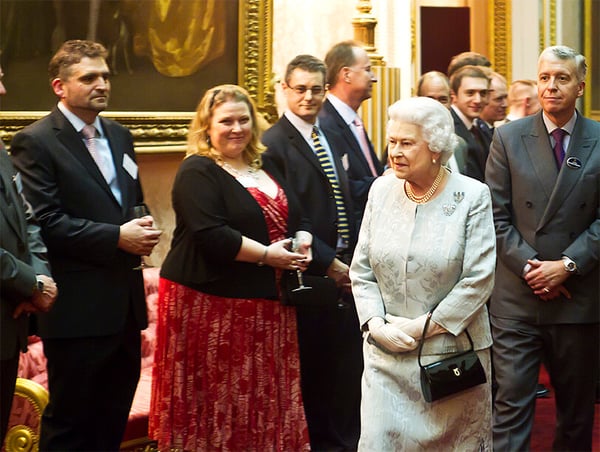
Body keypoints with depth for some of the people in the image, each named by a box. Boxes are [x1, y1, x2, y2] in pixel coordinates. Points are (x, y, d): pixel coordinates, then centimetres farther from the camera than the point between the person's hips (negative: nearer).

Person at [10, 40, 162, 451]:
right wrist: (117, 237, -19)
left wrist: (143, 230, 0)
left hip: (125, 304, 7)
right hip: (77, 308, -7)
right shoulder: (35, 142, -9)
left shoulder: (119, 136, 15)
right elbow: (45, 221, -17)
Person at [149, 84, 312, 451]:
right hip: (211, 304, -7)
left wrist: (302, 242, -2)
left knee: (264, 398, 8)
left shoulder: (265, 169, 16)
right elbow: (211, 235, -19)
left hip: (266, 305, 7)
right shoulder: (197, 172, -6)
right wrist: (266, 255, -17)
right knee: (218, 401, -3)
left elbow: (298, 220, 20)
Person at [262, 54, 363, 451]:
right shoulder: (274, 144, -10)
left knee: (349, 366, 12)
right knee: (314, 369, 2)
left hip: (344, 272, 7)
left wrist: (354, 260, 9)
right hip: (310, 275, -7)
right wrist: (329, 263, -14)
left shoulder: (336, 140, 15)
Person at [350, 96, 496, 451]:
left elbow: (479, 280, -12)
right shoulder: (381, 190, 4)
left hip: (452, 352, -2)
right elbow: (361, 270, 7)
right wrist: (376, 325, -7)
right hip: (386, 354, 3)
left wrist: (422, 328, -12)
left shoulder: (472, 196, -7)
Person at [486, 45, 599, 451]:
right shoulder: (508, 138, 2)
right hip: (517, 297, -1)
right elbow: (497, 215, -1)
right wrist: (528, 266, -11)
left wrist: (567, 265, -13)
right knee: (512, 403, -3)